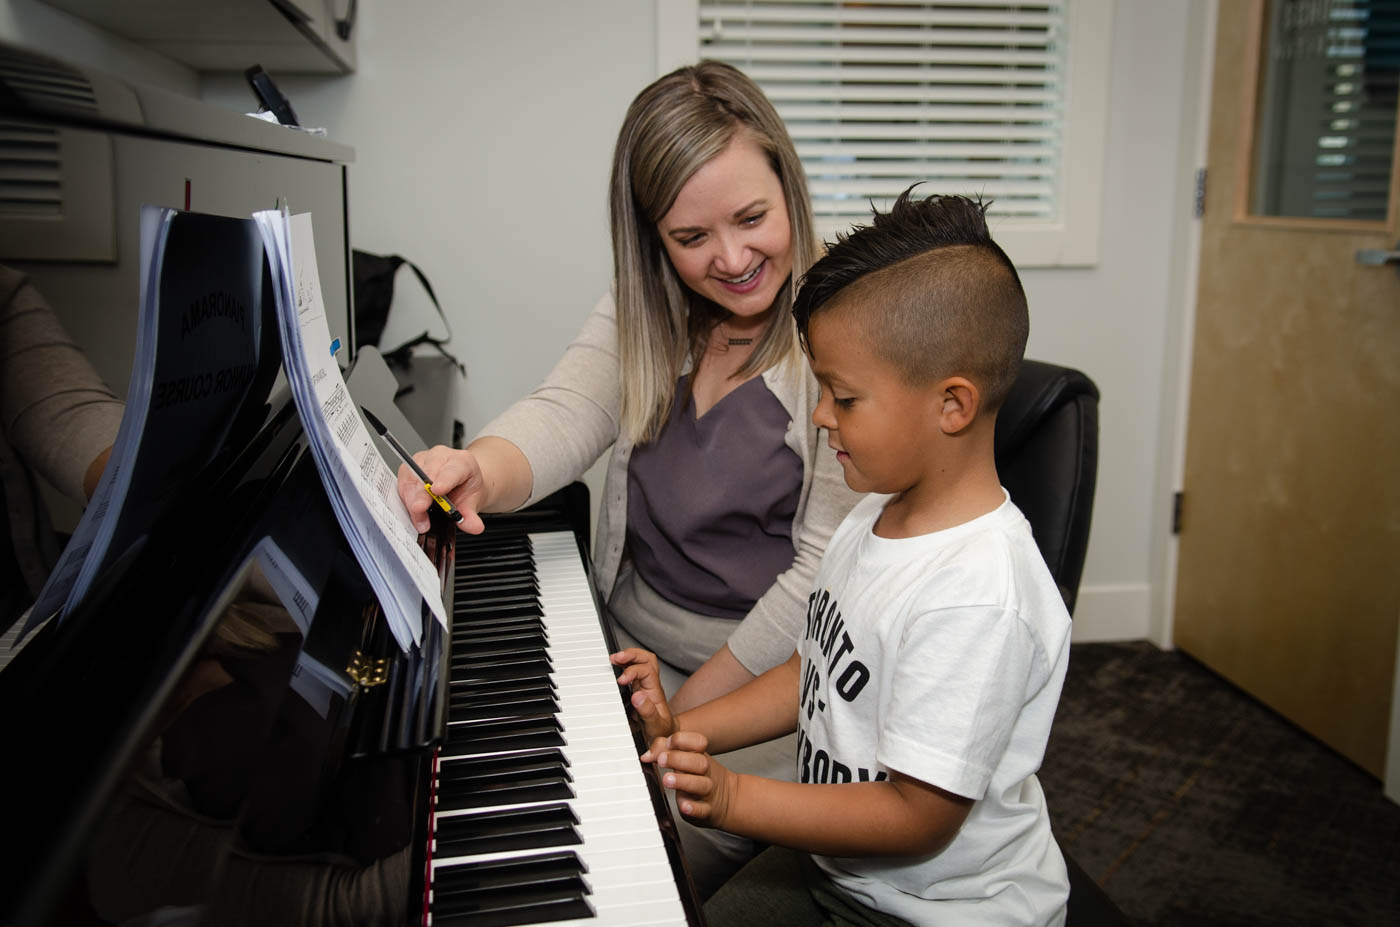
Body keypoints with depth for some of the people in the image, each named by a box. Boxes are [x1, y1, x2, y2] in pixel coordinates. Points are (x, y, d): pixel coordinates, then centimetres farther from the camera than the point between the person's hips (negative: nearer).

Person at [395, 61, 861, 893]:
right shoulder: (641, 317, 3)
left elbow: (828, 570, -18)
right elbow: (564, 417, -13)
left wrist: (684, 714, -16)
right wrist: (478, 473, -37)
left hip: (775, 676, -5)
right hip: (635, 647, 5)